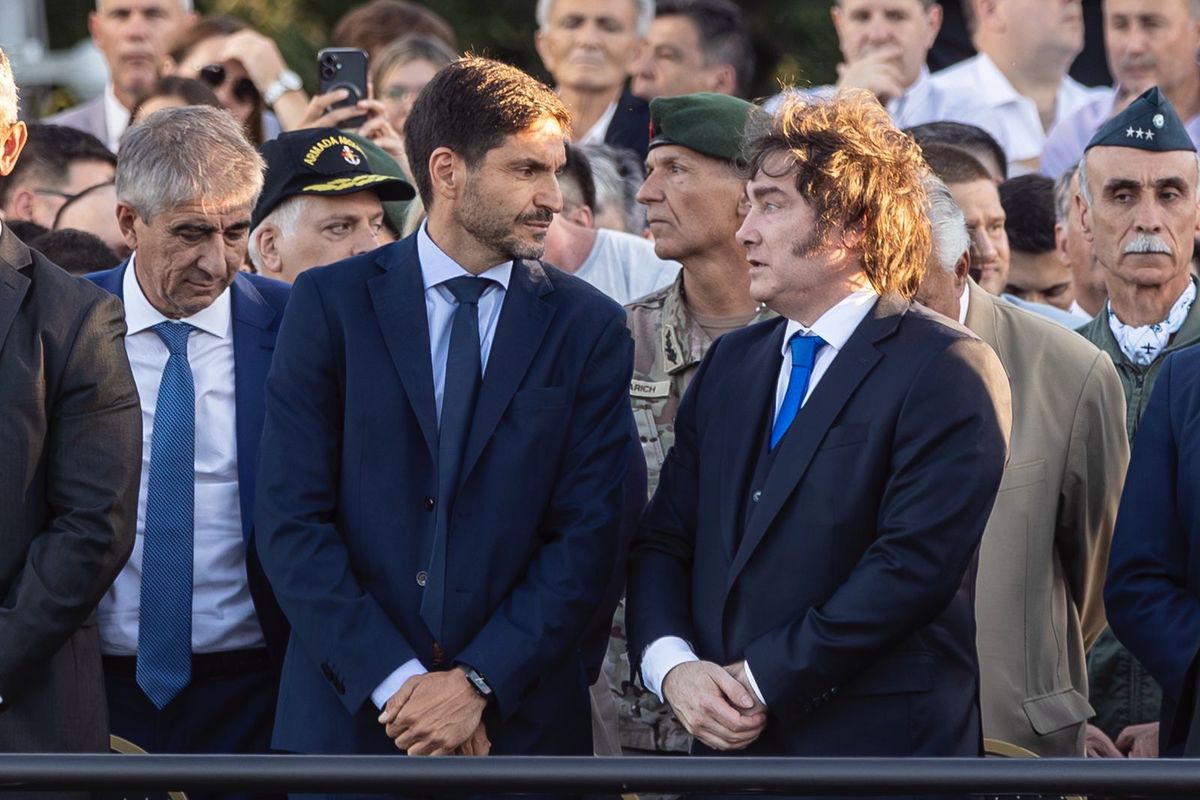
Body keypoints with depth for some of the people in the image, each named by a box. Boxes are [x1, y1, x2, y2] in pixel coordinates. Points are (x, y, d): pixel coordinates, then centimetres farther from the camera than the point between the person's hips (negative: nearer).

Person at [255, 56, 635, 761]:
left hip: (522, 722, 1)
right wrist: (393, 681, -14)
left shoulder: (591, 327, 2)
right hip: (347, 715, -1)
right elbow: (291, 518, -5)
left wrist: (478, 684, -13)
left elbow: (589, 535, -3)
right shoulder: (331, 304, 0)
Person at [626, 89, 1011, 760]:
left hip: (878, 742, -6)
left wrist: (763, 681, -16)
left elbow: (916, 563, -18)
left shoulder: (948, 371, -8)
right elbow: (664, 540, 12)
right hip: (727, 746, 6)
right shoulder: (729, 364, 15)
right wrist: (671, 665, -7)